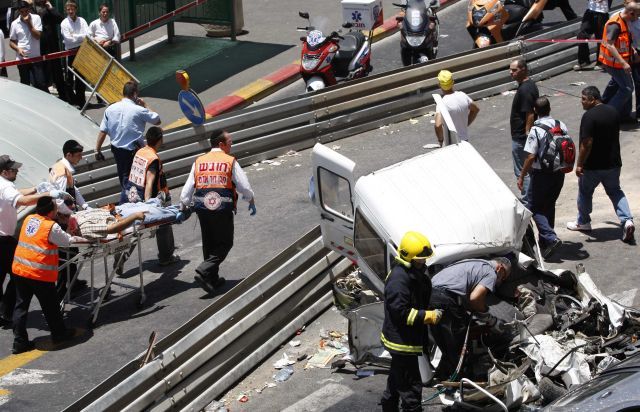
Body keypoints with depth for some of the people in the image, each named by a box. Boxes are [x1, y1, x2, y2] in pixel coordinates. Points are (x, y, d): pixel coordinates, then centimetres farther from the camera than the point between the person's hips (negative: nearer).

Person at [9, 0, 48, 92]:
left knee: (41, 83, -4)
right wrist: (18, 49, -11)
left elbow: (37, 36, -10)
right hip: (22, 59, 2)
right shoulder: (15, 23, 2)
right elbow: (11, 42, 8)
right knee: (25, 84, 9)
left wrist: (29, 23, -16)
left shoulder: (36, 18, -2)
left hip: (36, 57, -2)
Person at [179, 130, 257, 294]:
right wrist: (251, 201, 18)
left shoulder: (199, 162, 9)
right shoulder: (230, 161, -3)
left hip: (202, 209, 5)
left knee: (209, 244, 17)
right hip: (223, 210, -5)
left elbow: (187, 188, 8)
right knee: (225, 244, 6)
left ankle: (212, 280, 23)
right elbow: (244, 186, 0)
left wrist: (183, 207, 20)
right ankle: (204, 271, -13)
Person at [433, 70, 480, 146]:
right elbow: (476, 109, 14)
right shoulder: (463, 96, -4)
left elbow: (438, 125, -37)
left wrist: (441, 140, -19)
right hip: (464, 140, 6)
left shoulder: (442, 103, -25)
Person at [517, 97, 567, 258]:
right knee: (549, 205, 20)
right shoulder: (562, 126, 1)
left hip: (542, 174, -6)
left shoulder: (536, 130, -18)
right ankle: (545, 242, 27)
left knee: (535, 208, 3)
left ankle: (551, 238, -14)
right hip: (559, 173, 6)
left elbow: (531, 156, -19)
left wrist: (521, 177, -10)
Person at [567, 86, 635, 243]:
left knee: (585, 192, 15)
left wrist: (579, 164, -16)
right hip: (613, 163, 6)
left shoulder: (589, 116, -21)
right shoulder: (613, 112, 4)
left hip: (593, 165, -6)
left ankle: (583, 222, 31)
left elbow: (587, 143, -24)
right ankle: (627, 220, -2)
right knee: (615, 191, 17)